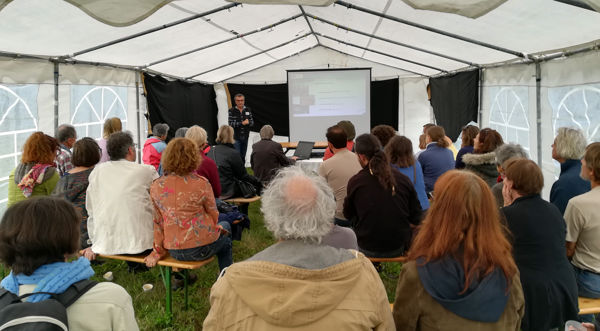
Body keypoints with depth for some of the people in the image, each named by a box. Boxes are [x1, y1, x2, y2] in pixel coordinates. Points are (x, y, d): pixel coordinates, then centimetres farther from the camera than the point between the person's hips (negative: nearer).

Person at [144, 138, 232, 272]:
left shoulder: (156, 187, -5)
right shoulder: (201, 183, -15)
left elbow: (157, 222, 1)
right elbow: (214, 216, -3)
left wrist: (157, 252, 11)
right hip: (201, 250, -5)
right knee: (225, 227, 30)